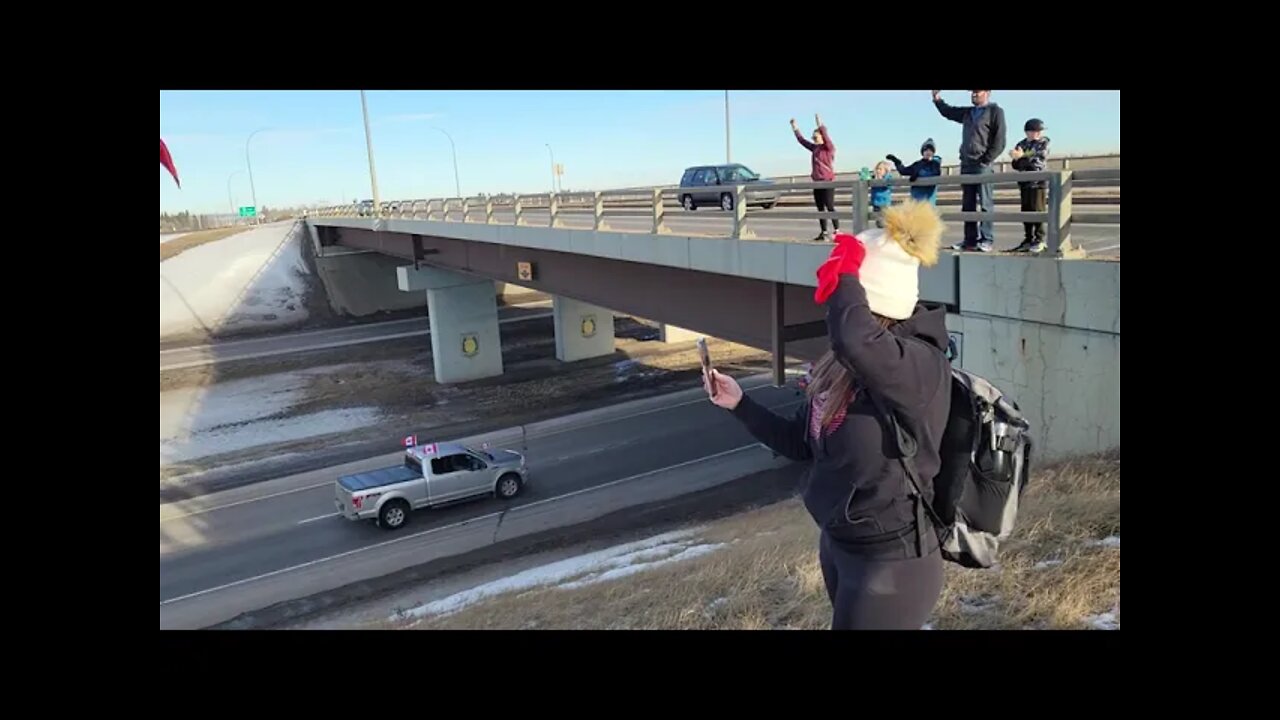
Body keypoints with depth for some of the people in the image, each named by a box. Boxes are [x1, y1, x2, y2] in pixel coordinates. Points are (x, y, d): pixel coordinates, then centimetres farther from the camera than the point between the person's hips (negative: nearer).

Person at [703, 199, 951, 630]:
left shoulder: (922, 364, -24)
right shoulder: (842, 368, 0)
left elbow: (853, 339, -47)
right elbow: (800, 444, 11)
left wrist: (845, 271, -29)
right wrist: (739, 403, 6)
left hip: (891, 563, -8)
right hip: (837, 544, 8)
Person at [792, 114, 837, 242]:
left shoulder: (829, 147, -6)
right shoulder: (814, 148, 13)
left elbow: (826, 137, -24)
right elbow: (802, 140, 23)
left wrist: (820, 125, -35)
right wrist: (795, 129, 22)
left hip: (828, 182, -7)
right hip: (817, 183, 7)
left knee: (830, 207, -9)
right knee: (820, 208, 6)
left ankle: (837, 231, -7)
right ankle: (824, 233, 10)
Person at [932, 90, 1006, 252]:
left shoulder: (995, 111, 0)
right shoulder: (968, 113, 19)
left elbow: (999, 142, -8)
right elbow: (947, 112, 33)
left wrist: (985, 161, -14)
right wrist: (937, 99, 16)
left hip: (982, 165, -7)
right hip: (966, 164, 7)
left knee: (985, 203, -7)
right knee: (968, 205, 6)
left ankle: (987, 240, -7)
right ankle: (970, 240, 9)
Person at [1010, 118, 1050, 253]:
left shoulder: (1043, 144, -2)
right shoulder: (1021, 145, 11)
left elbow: (1039, 162, -16)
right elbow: (1016, 165, 6)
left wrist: (1022, 157, -22)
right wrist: (1017, 159, -16)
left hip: (1039, 182, -5)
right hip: (1024, 183, 5)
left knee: (1038, 210, -5)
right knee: (1026, 211, 7)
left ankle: (1039, 240, -1)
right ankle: (1028, 240, 13)